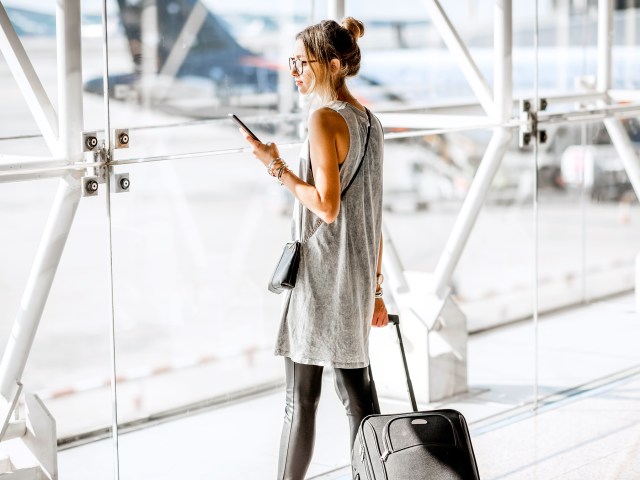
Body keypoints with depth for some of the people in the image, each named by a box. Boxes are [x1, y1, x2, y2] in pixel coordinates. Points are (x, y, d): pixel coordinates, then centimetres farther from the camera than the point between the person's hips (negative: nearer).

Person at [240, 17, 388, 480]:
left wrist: (277, 167, -14)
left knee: (301, 398, -1)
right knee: (357, 393, 12)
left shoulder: (325, 118, -14)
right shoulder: (367, 120, 13)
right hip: (357, 275, 9)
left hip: (322, 276, -9)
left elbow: (327, 206, -21)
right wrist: (374, 286, 18)